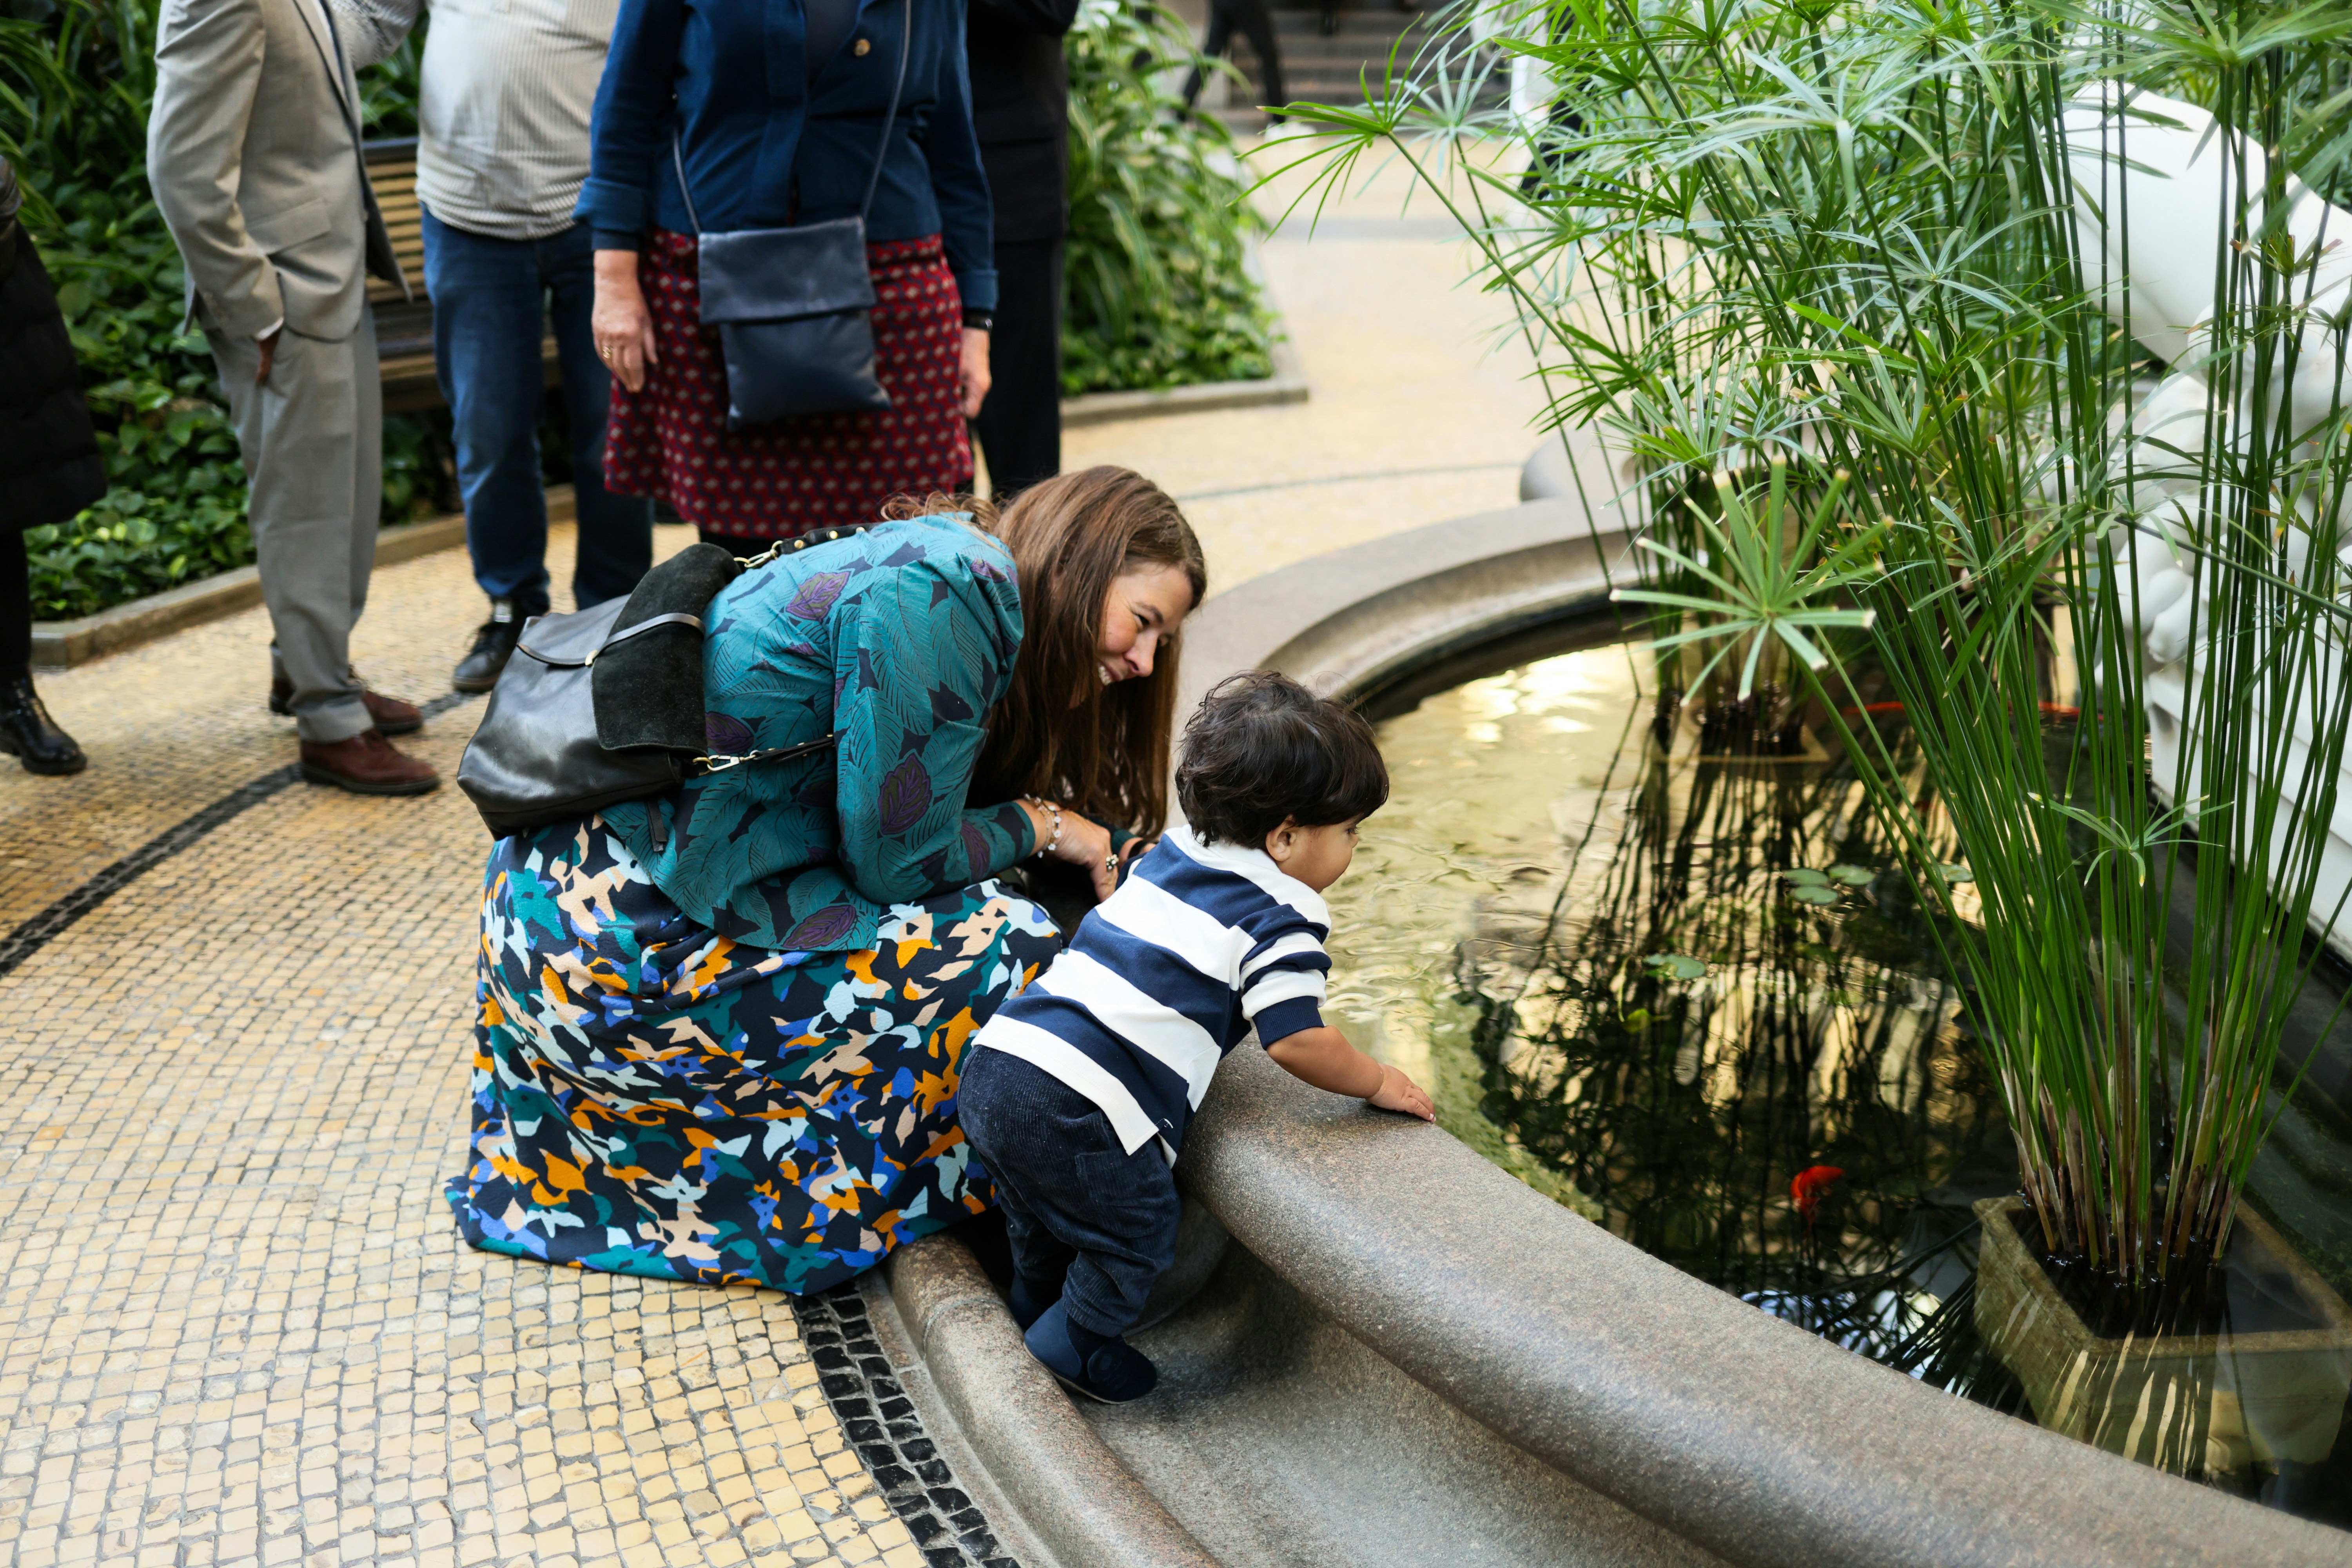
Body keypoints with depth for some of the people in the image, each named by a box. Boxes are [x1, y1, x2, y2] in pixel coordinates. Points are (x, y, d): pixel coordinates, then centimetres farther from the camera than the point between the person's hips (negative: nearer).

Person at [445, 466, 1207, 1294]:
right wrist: (1038, 826, 2)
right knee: (1007, 959, -11)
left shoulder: (942, 568, 15)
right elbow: (897, 860, -14)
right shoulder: (941, 593, -16)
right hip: (629, 945, -10)